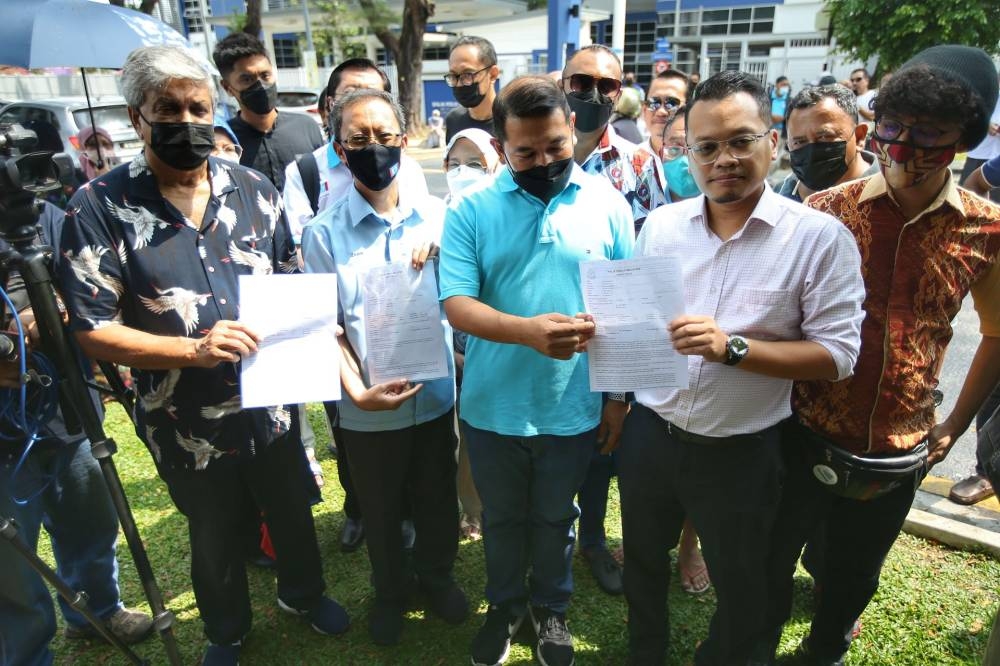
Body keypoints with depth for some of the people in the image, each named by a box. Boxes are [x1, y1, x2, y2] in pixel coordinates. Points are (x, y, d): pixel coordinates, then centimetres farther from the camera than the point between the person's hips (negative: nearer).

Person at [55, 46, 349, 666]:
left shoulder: (253, 189, -3)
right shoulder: (101, 207, -12)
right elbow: (93, 330, -14)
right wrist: (194, 349, -27)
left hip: (272, 401, 3)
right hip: (187, 423, -2)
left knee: (293, 513, 24)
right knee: (216, 537, 22)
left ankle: (303, 592, 54)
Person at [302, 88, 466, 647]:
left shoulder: (439, 217, -4)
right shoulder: (324, 233, -10)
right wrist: (357, 391, -19)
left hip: (436, 395, 2)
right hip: (368, 408, -1)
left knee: (438, 501, 21)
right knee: (380, 512, 20)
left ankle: (437, 575, 50)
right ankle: (391, 593, 48)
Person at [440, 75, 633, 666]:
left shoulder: (607, 202, -4)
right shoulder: (471, 208, -8)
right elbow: (457, 304, -15)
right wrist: (528, 330, -32)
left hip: (574, 406, 1)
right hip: (493, 406, 0)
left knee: (556, 518, 21)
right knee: (502, 518, 21)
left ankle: (551, 607, 48)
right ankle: (507, 604, 48)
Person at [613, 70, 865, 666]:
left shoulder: (821, 236, -13)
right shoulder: (661, 223, -1)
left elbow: (838, 354, -15)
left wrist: (733, 348, -26)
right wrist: (617, 399, 5)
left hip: (741, 453, -3)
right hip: (649, 435, 4)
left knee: (740, 589, 19)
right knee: (642, 565, 24)